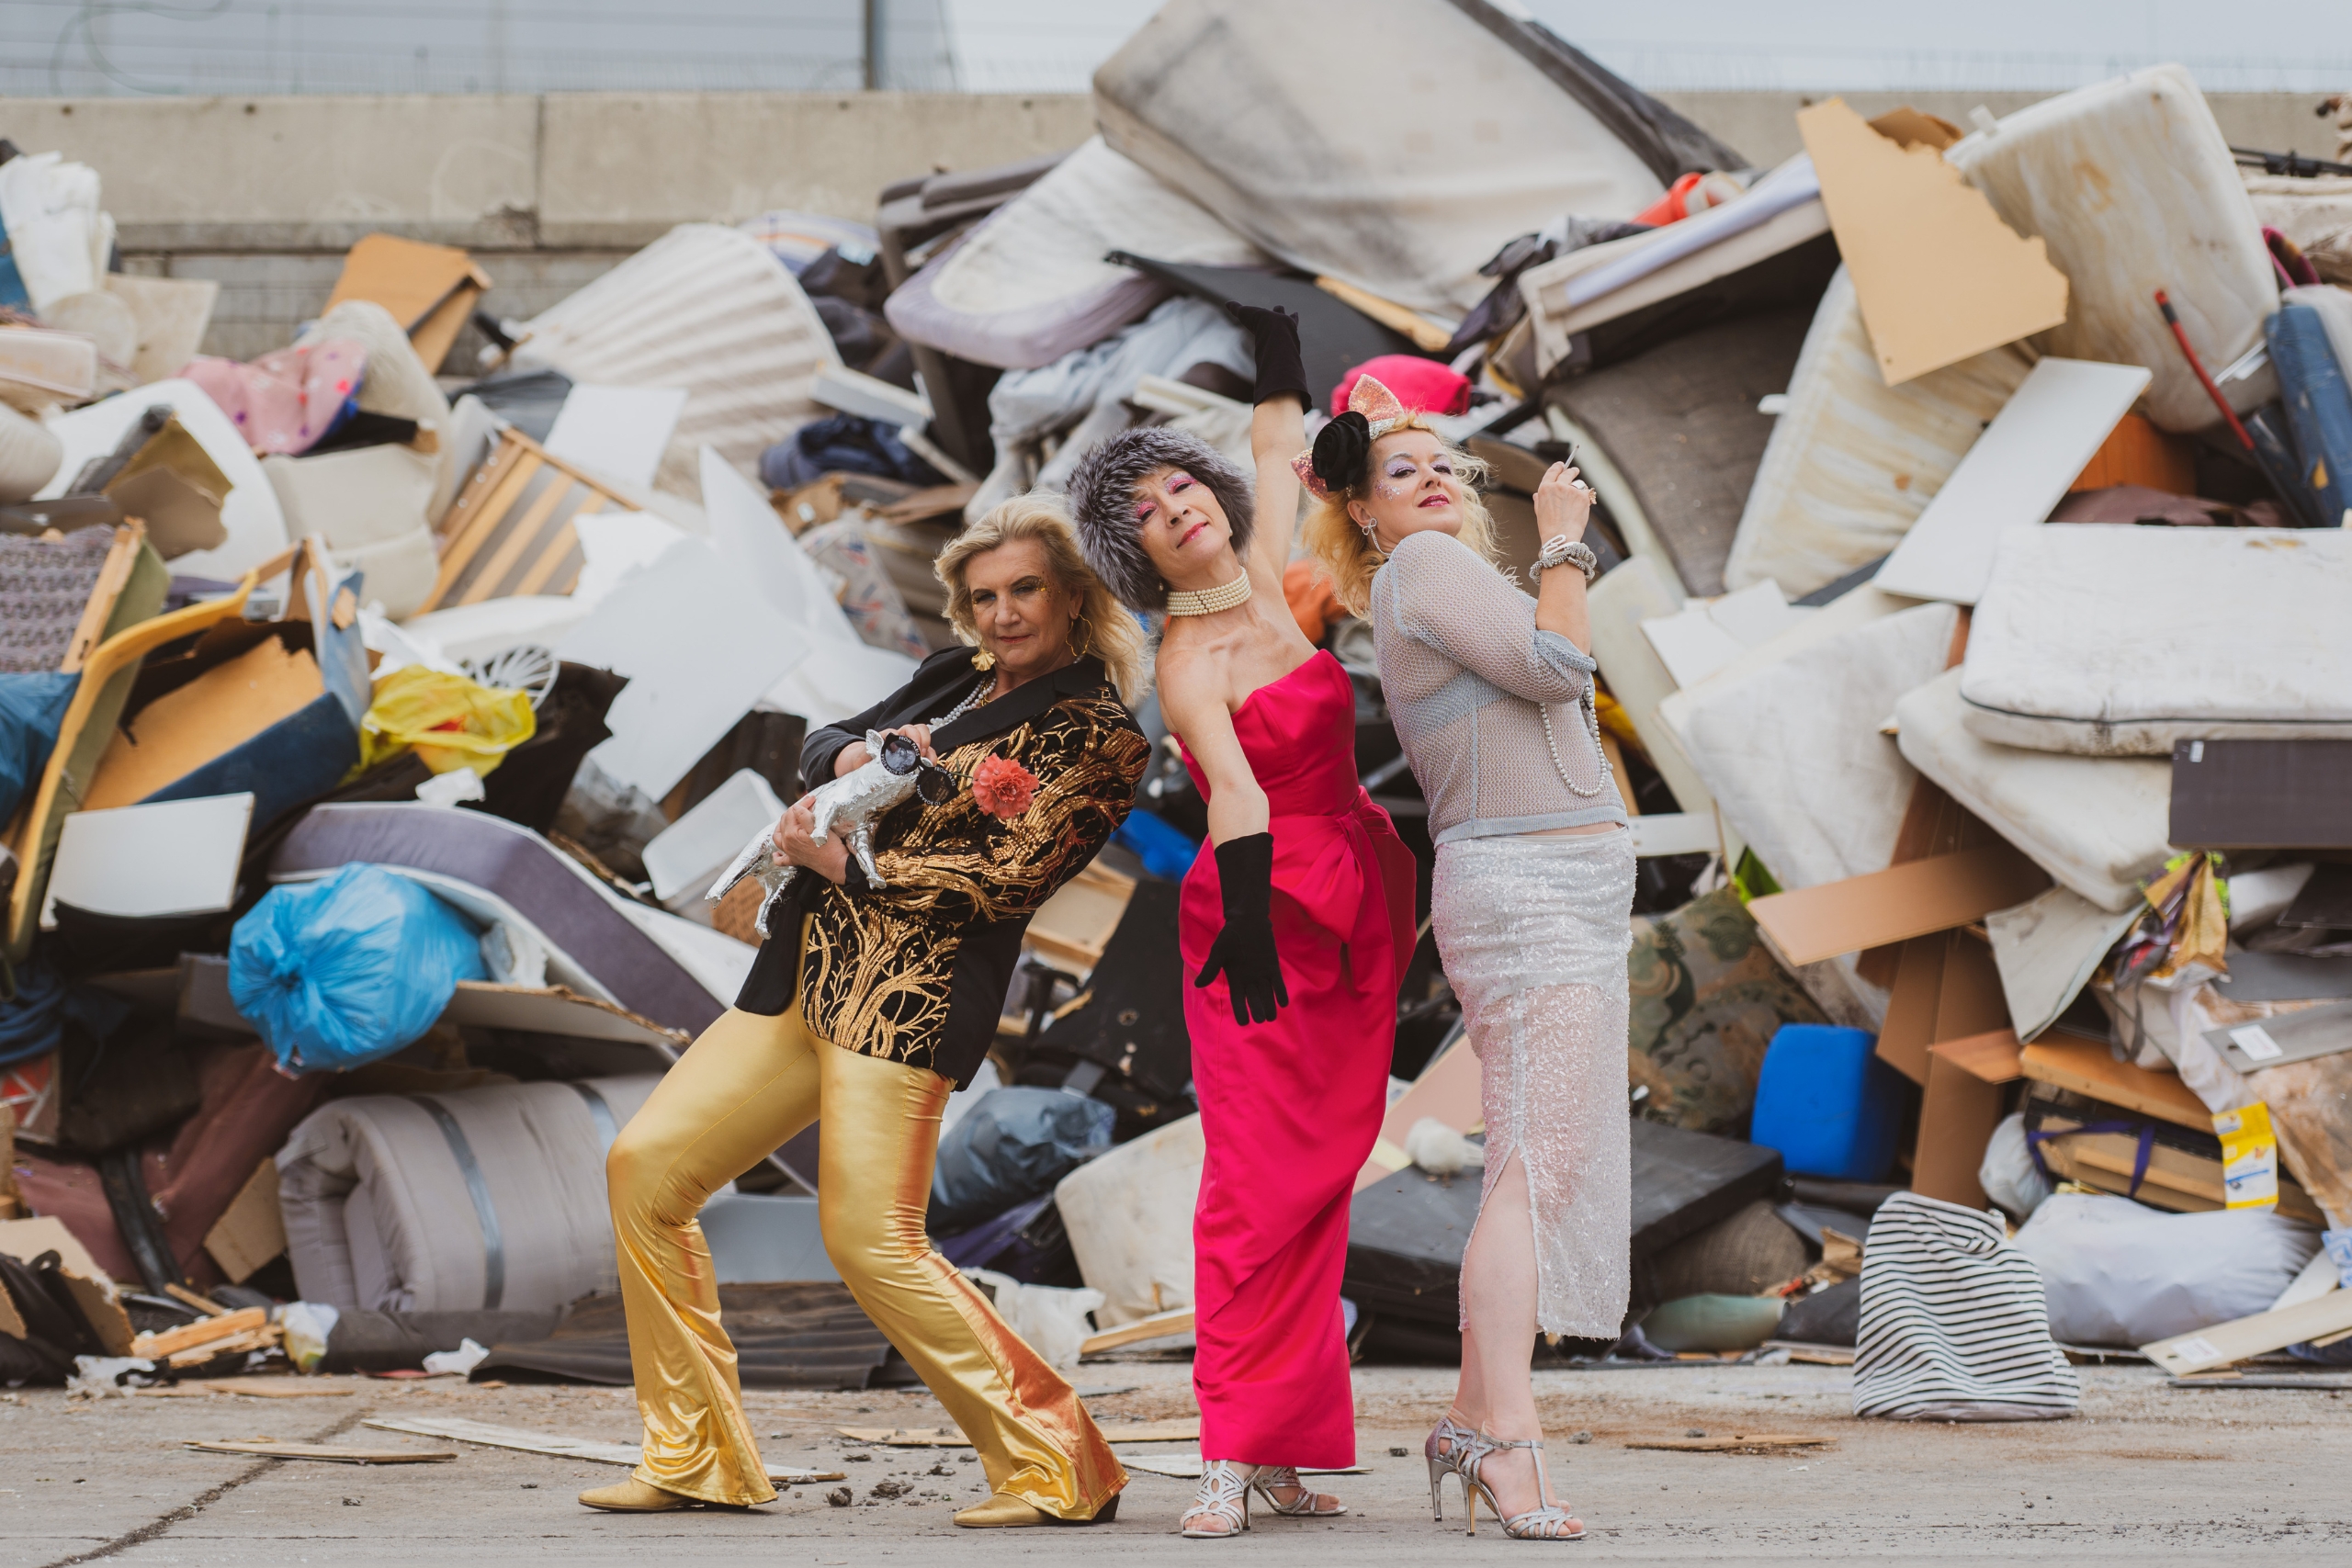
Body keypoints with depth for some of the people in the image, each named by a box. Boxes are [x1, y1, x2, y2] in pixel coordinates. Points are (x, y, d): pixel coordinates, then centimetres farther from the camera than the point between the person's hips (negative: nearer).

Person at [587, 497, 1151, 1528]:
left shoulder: (1099, 735, -5)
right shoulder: (958, 678, 18)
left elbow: (1009, 879, -13)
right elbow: (822, 746, 19)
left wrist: (841, 861, -10)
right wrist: (858, 755, -6)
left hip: (914, 986, -8)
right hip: (807, 968, 8)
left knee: (871, 1241, -18)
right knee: (645, 1164, 3)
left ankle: (1058, 1470, -10)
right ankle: (698, 1460, 9)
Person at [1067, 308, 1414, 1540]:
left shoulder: (1264, 582, 7)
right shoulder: (1187, 663, -13)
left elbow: (1280, 452, 23)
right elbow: (1234, 787, -29)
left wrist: (1278, 355, 23)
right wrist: (1247, 918, -40)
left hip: (1360, 907, 7)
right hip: (1267, 914, -7)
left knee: (1324, 1174, 3)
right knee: (1261, 1182, -10)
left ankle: (1285, 1448, 3)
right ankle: (1230, 1456, -12)